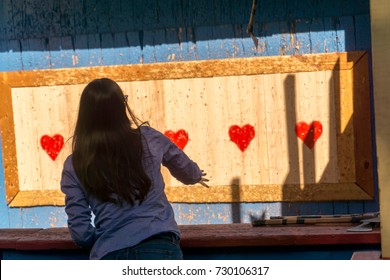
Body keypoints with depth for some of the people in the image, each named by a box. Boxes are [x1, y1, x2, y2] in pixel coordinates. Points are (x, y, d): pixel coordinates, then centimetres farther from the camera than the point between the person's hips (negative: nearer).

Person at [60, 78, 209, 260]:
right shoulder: (149, 139, 7)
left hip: (110, 257, 0)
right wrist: (196, 176, 54)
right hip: (159, 250, 0)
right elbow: (184, 167, 30)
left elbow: (81, 231, 1)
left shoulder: (74, 166, 5)